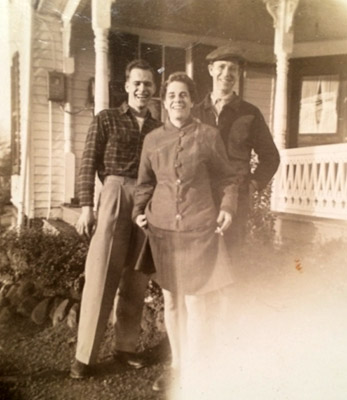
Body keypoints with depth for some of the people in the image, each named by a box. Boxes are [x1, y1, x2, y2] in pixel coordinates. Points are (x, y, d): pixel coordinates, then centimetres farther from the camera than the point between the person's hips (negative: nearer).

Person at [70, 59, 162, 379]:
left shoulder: (158, 128, 14)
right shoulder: (106, 119, 6)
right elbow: (88, 164, 1)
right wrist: (86, 206, -8)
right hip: (115, 197, -3)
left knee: (137, 279, 8)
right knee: (101, 275, -3)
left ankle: (126, 345, 22)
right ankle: (85, 354, 8)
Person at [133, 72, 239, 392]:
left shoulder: (209, 135, 1)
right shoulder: (153, 139, 8)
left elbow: (228, 178, 6)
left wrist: (227, 207, -8)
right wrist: (139, 211, 3)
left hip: (200, 229, -3)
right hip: (163, 229, 3)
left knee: (194, 301, 0)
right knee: (170, 300, 13)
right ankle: (176, 364, 31)